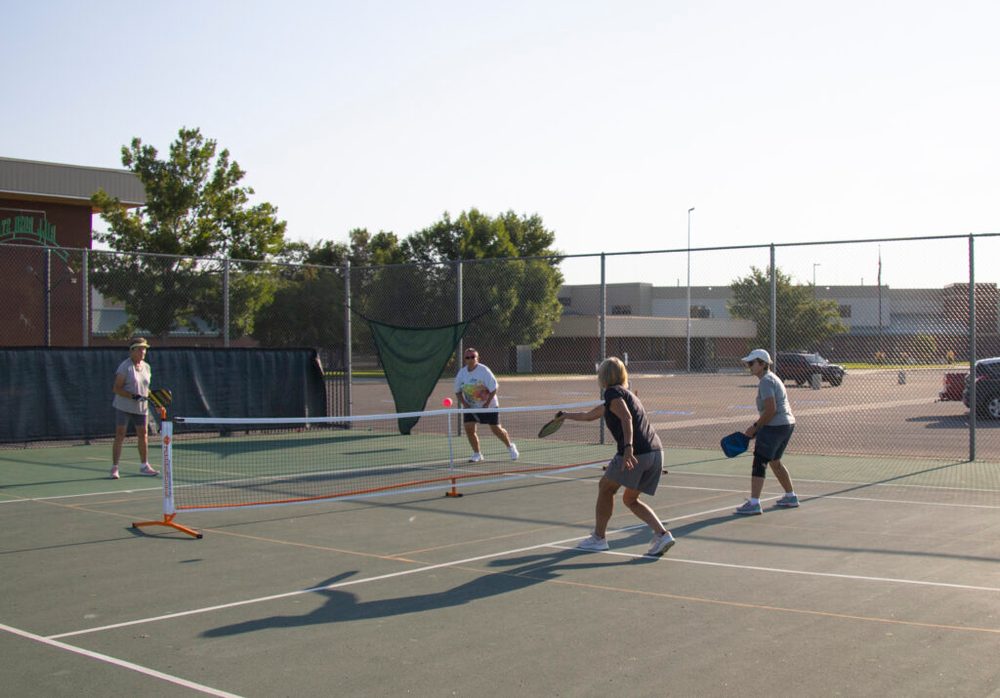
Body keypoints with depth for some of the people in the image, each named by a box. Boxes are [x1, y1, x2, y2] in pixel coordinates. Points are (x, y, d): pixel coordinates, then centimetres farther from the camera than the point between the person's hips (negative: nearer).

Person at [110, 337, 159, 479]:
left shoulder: (146, 367, 9)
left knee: (143, 435, 8)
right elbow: (117, 388, -15)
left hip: (141, 408, 6)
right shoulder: (125, 367, -12)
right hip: (123, 407, -6)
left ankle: (144, 466, 20)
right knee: (120, 436, -3)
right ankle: (114, 468, 2)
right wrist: (133, 396, -25)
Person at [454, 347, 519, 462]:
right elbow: (458, 391, 6)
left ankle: (510, 446, 27)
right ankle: (477, 454, 7)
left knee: (496, 429, 0)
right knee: (469, 428, -10)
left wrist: (487, 404, -21)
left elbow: (493, 389, -16)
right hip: (470, 407, 4)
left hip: (489, 405, -4)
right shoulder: (461, 373, -3)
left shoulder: (484, 371, -17)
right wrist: (464, 403, -10)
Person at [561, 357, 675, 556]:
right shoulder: (625, 394, 29)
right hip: (656, 452, 8)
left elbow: (626, 418, -19)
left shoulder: (613, 392, 0)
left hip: (635, 454, -8)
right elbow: (589, 416, 42)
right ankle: (662, 534, 2)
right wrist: (565, 415, 53)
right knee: (630, 499, 18)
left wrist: (628, 448, -30)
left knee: (605, 487, 13)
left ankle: (599, 537, 20)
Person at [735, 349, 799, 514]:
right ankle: (791, 497, 33)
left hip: (775, 426, -11)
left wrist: (755, 426, -15)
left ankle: (754, 503, -15)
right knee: (775, 461, 23)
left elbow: (771, 409, -22)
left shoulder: (766, 381, -14)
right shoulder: (772, 378, 18)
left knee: (759, 462, -11)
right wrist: (758, 427, 15)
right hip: (788, 424, 11)